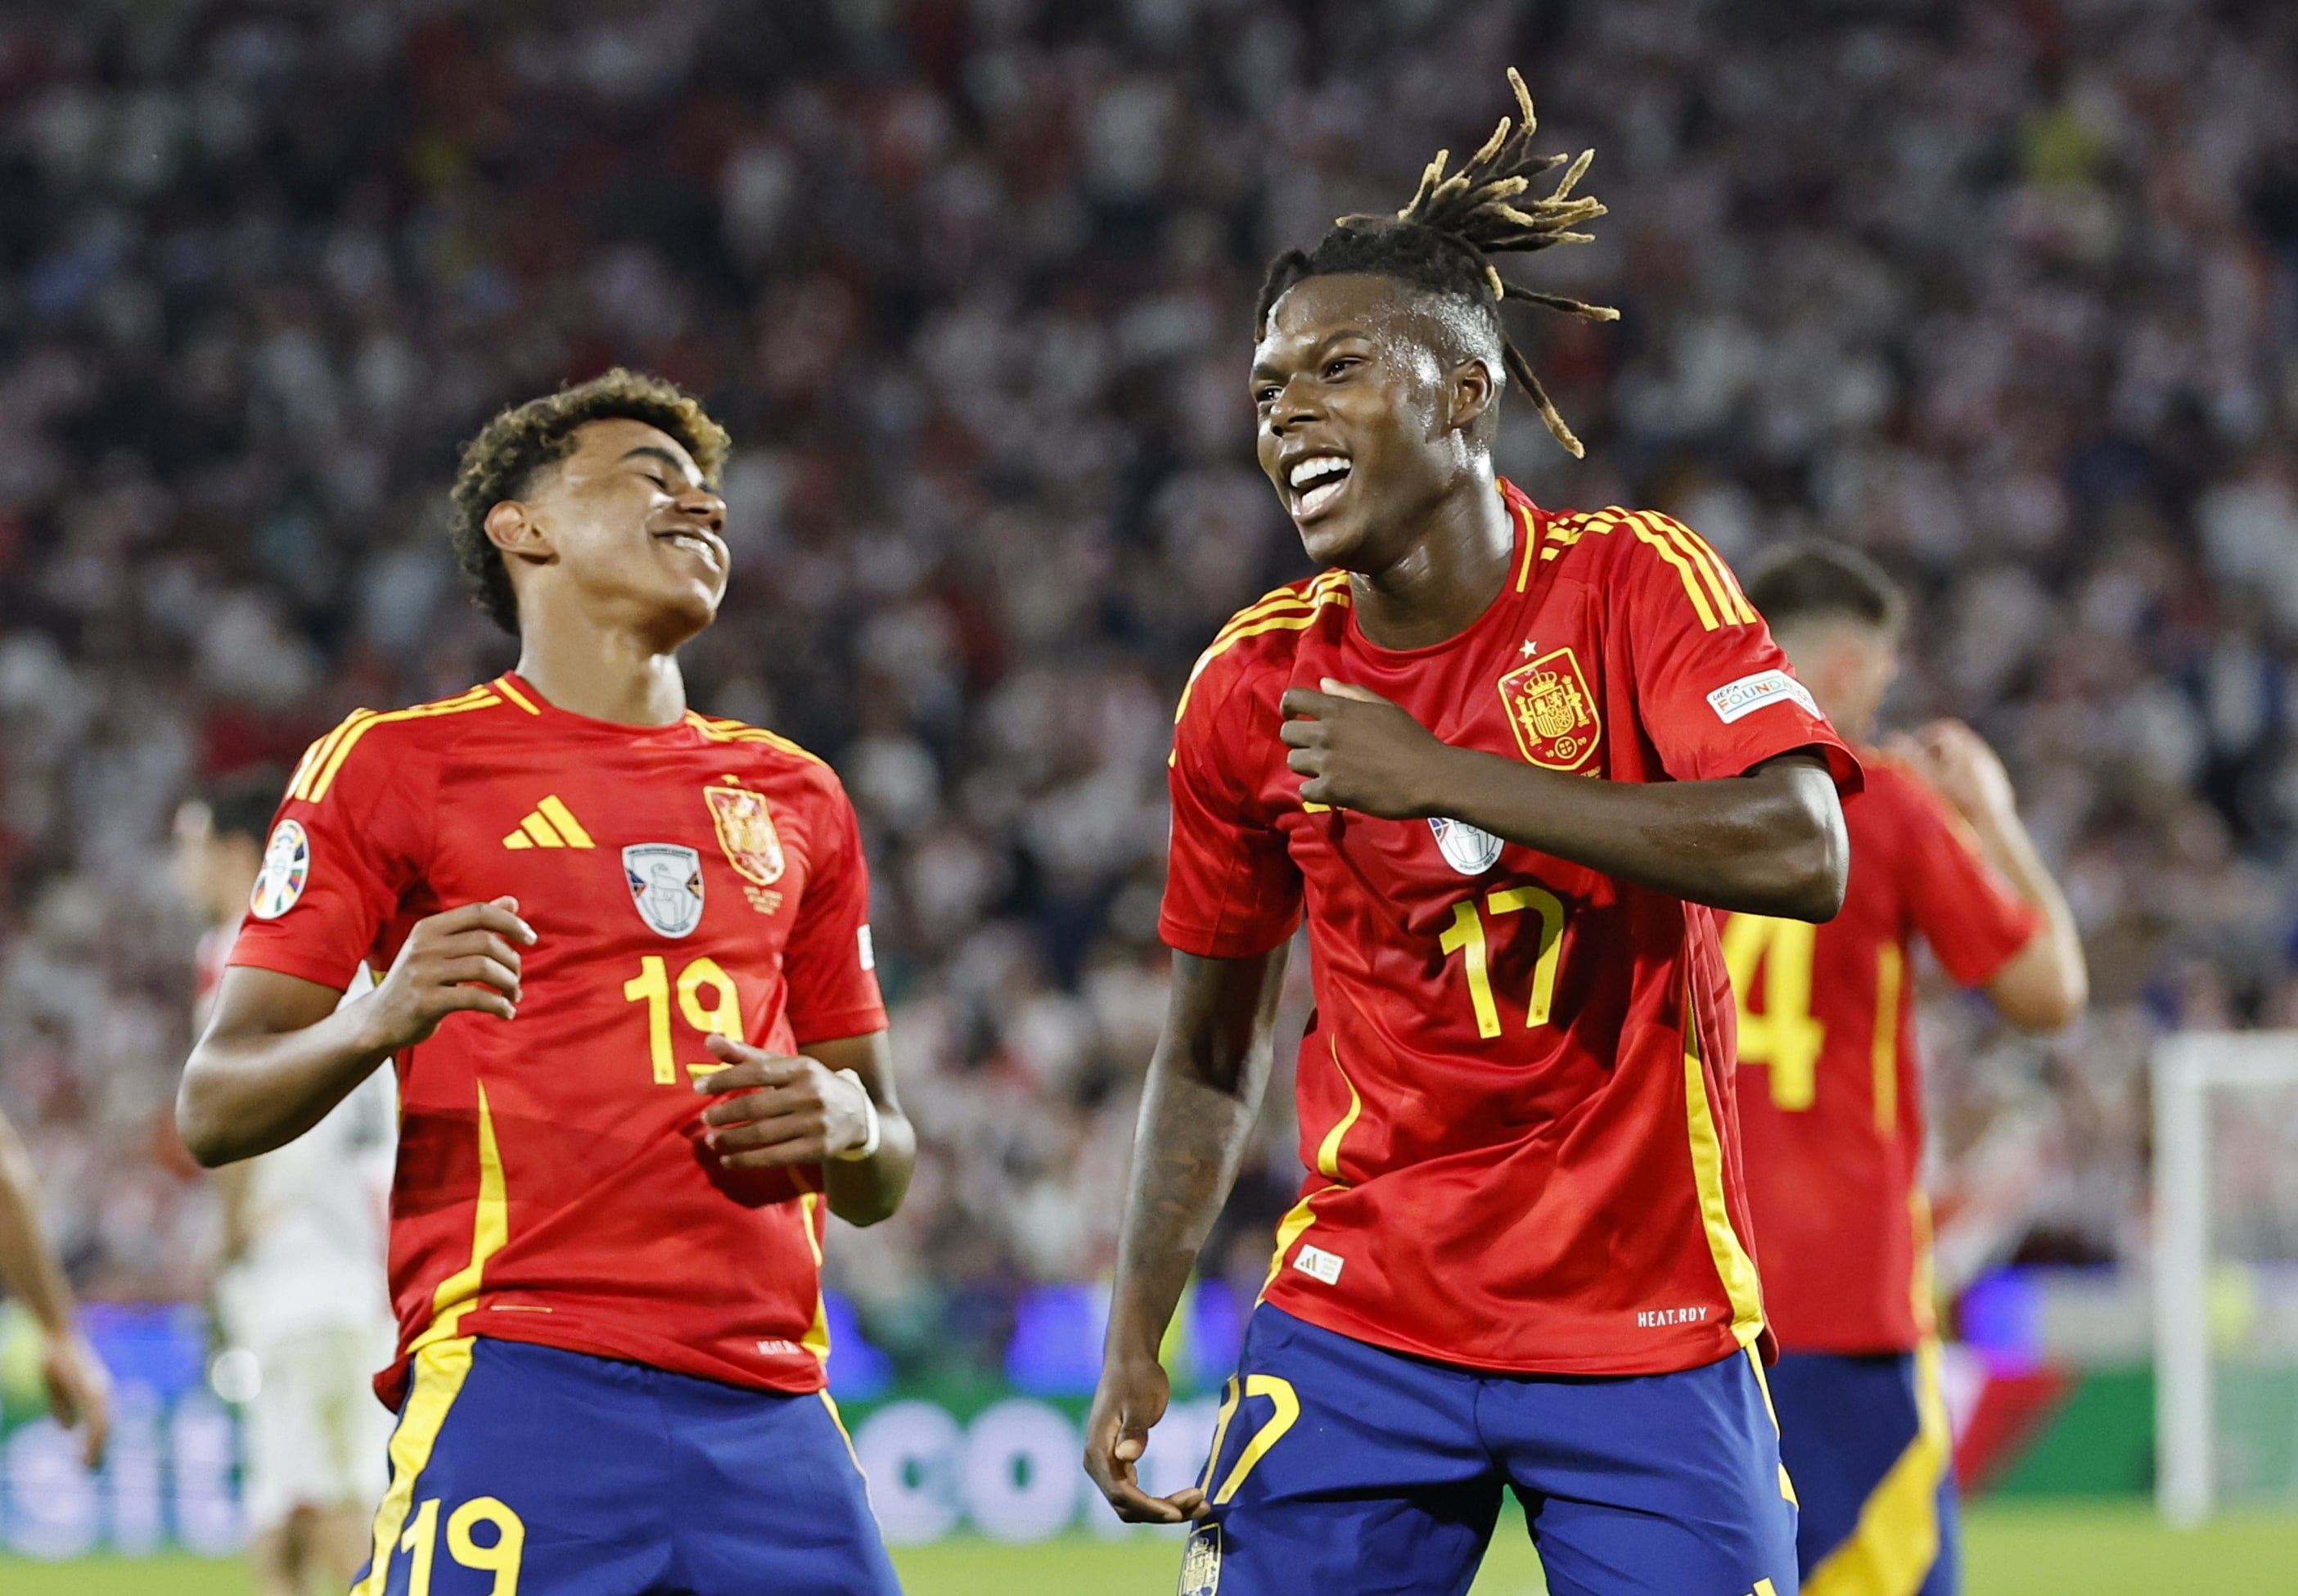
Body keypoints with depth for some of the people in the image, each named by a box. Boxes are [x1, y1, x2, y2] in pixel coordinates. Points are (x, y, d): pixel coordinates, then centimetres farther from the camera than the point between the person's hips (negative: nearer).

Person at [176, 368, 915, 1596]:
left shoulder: (793, 796, 23)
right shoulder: (396, 762, 8)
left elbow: (881, 1181, 28)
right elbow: (214, 1109, 2)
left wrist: (849, 1123, 4)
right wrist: (382, 1021, -18)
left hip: (769, 1401, 5)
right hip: (519, 1383, -5)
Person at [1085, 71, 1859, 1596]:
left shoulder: (1635, 584, -7)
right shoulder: (1254, 685, 2)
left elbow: (1802, 856, -23)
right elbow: (1211, 1052, 12)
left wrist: (1438, 775, -24)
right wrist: (1134, 1344, 4)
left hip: (1652, 1331, -2)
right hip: (1362, 1333, 2)